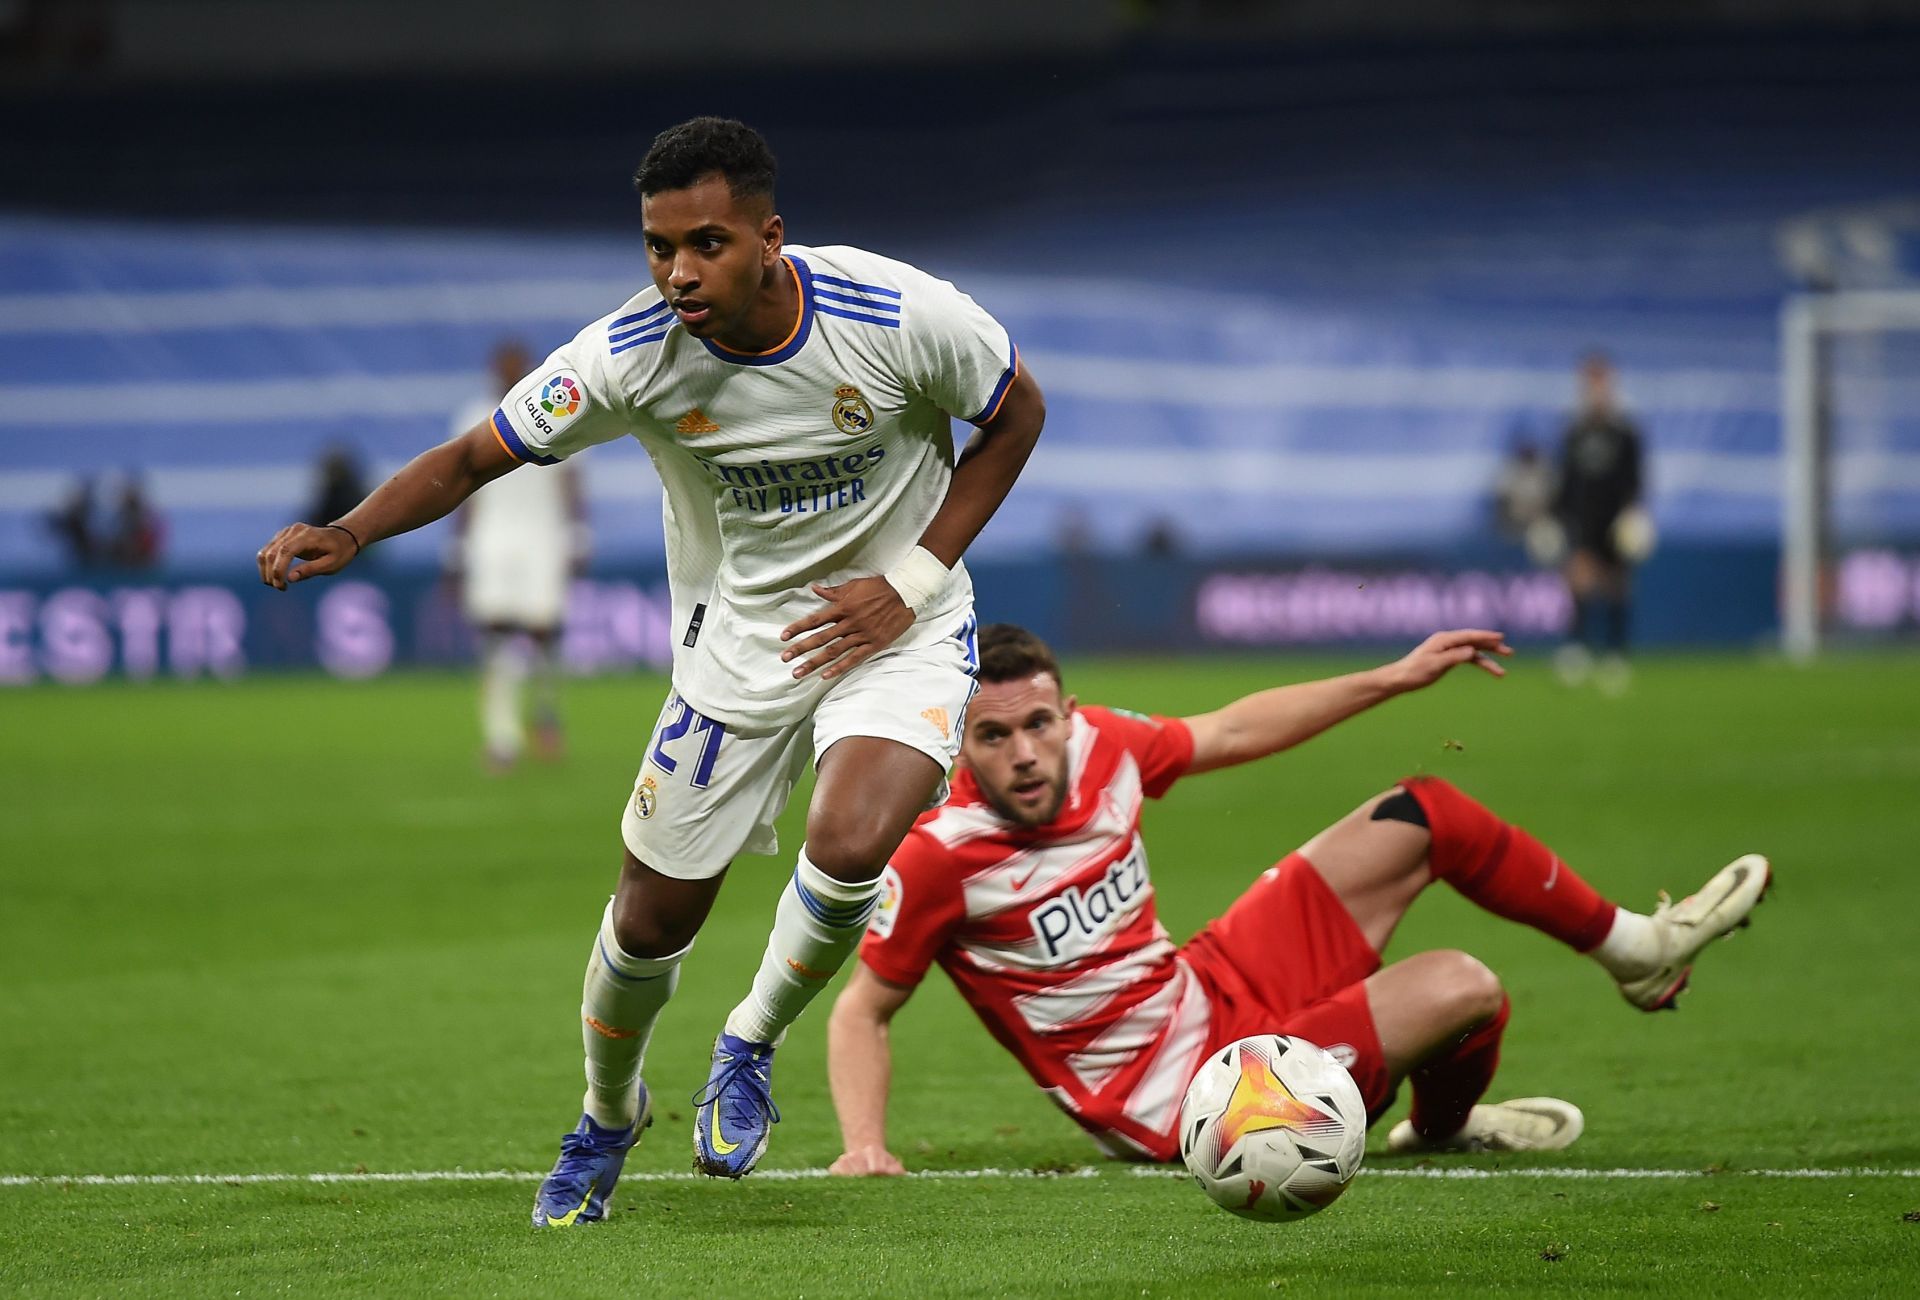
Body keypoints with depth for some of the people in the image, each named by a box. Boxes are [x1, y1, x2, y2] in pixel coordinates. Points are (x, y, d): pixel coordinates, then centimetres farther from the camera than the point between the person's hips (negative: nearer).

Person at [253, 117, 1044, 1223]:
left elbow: (1017, 415, -5)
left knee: (850, 845, -29)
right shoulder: (632, 355, -21)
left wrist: (911, 581, -13)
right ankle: (609, 1118, 37)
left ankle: (750, 1049, 2)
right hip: (737, 642, 2)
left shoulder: (902, 317, -24)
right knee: (654, 914, 4)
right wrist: (349, 533, -29)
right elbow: (474, 458, -11)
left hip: (895, 630, -2)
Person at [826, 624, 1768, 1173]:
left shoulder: (1098, 746, -7)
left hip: (1215, 983, 8)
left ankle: (1633, 946, 30)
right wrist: (865, 1149, -29)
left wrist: (1395, 678, 14)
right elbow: (861, 1011, -14)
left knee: (1424, 817, 7)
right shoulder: (940, 858, -25)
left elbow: (1232, 733, 11)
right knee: (1463, 989, -19)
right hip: (1191, 1100, -8)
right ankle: (1442, 1129, 19)